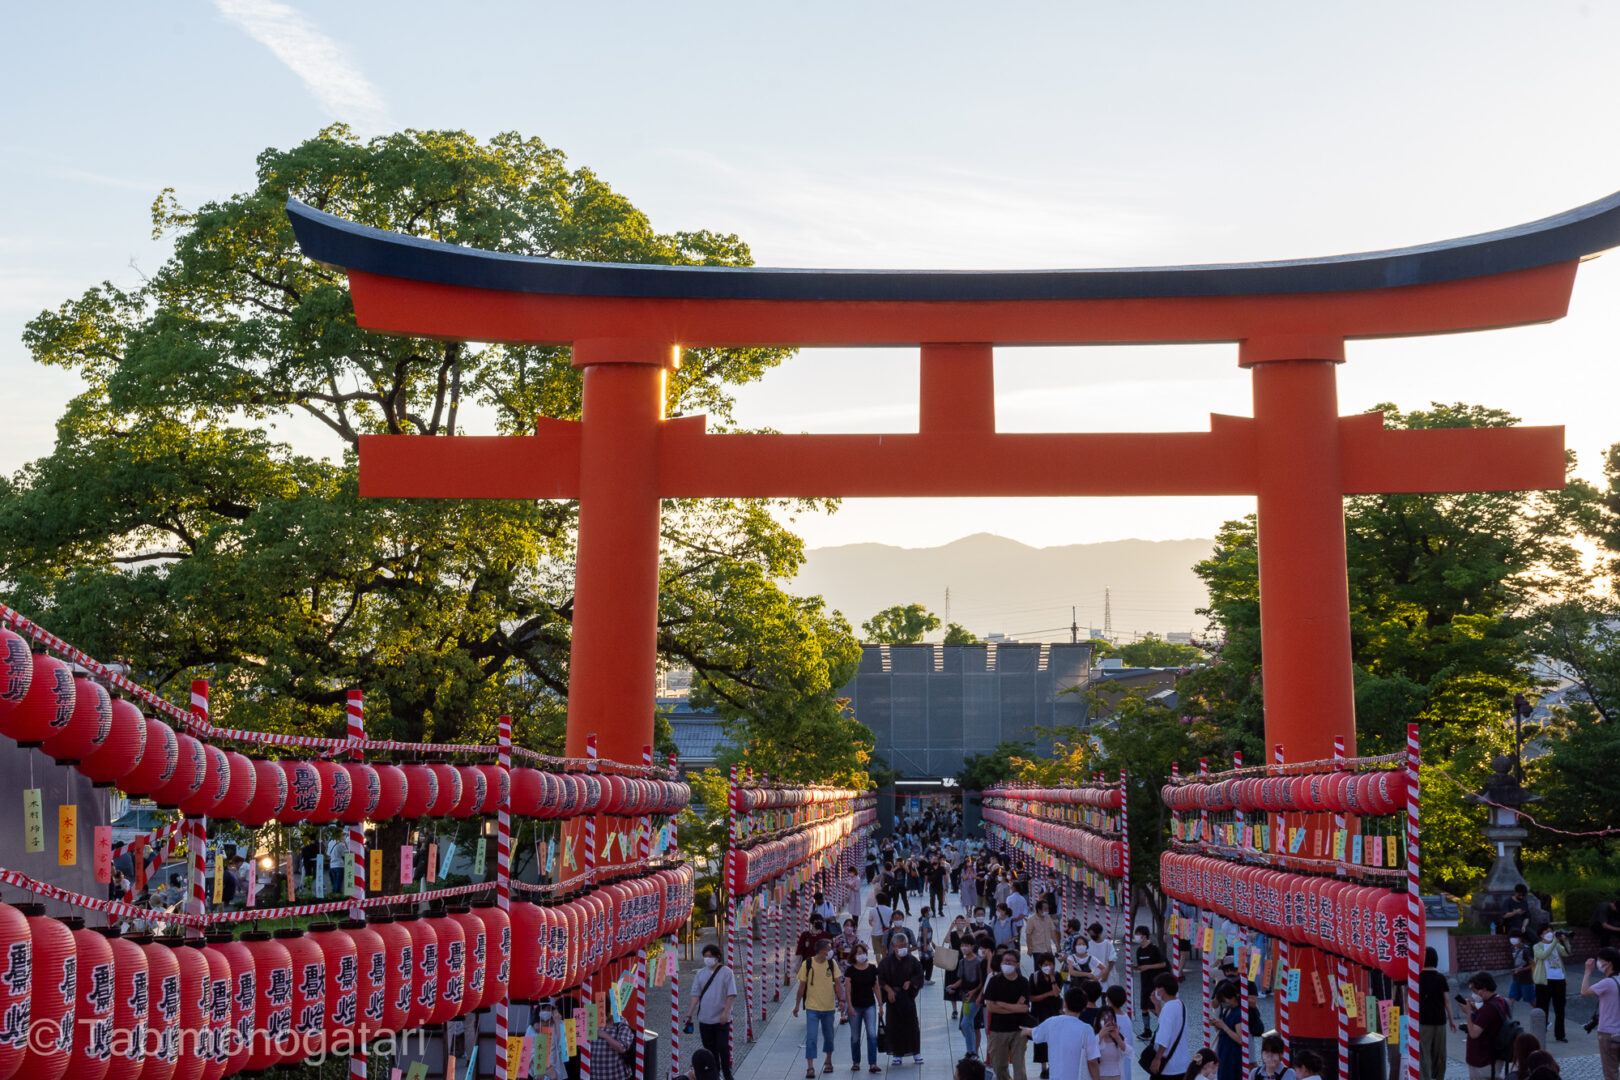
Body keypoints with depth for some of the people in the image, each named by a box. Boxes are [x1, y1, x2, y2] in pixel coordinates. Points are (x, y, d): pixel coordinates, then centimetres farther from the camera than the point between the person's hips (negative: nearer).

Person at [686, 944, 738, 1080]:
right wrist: (689, 1014, 2)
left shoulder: (726, 972, -4)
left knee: (723, 1048, -4)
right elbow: (696, 995, 8)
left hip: (721, 1019, -4)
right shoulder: (701, 973, 9)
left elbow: (731, 995, -9)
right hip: (704, 1018, 4)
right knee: (710, 1049, 9)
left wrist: (725, 1012, -19)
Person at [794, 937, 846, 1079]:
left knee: (828, 1036, 14)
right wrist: (797, 1005, 2)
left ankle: (828, 1062, 34)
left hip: (829, 1007, 3)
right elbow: (802, 986, -1)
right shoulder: (807, 964, -8)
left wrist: (841, 999, -8)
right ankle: (810, 1067, -7)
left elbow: (837, 983, 5)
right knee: (811, 1038, -10)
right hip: (812, 1008, -3)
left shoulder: (832, 963, 0)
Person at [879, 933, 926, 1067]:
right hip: (893, 996, 0)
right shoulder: (887, 961, -2)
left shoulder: (912, 960, 1)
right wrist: (889, 990, -13)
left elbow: (919, 974, 7)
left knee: (911, 1024, 0)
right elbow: (880, 978, -2)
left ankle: (916, 1053, 10)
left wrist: (910, 982, -9)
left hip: (908, 995, 1)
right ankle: (897, 1055, 7)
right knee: (895, 1026, 1)